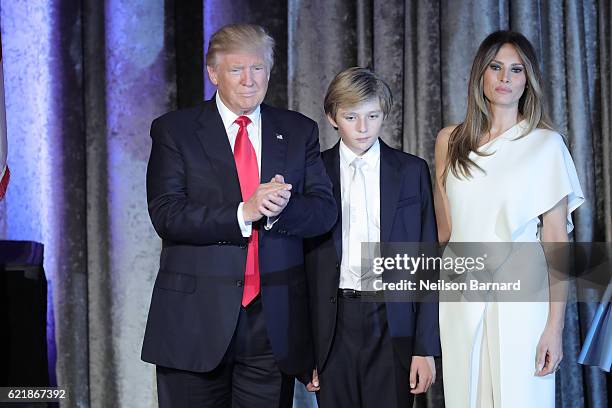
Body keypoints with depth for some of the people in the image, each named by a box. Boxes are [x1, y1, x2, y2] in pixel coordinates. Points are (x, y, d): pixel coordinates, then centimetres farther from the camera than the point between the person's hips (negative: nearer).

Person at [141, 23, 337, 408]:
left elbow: (324, 210, 2)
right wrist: (243, 214, -21)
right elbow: (166, 215, -10)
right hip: (196, 318, -2)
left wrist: (280, 210, -19)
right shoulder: (173, 130, 1)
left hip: (276, 322, 2)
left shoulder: (299, 131, 9)